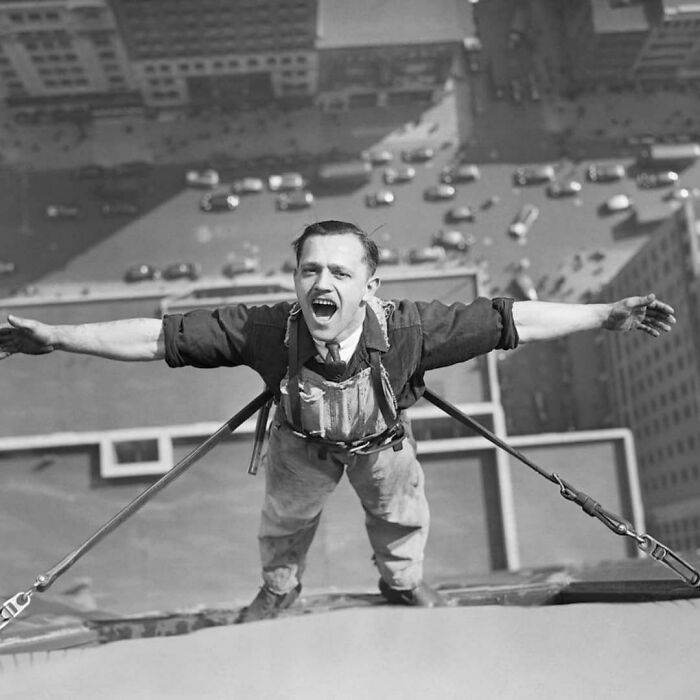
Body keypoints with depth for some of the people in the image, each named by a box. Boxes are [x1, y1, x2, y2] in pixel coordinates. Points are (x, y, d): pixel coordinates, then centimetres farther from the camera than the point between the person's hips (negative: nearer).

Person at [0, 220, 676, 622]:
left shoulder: (408, 328, -43)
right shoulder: (263, 330, -43)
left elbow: (512, 320, -37)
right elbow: (157, 335, -37)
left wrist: (608, 316, -38)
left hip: (382, 441, 0)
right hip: (302, 443, 0)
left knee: (400, 515, 31)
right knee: (284, 520, 30)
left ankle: (402, 580, 69)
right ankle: (278, 587, 67)